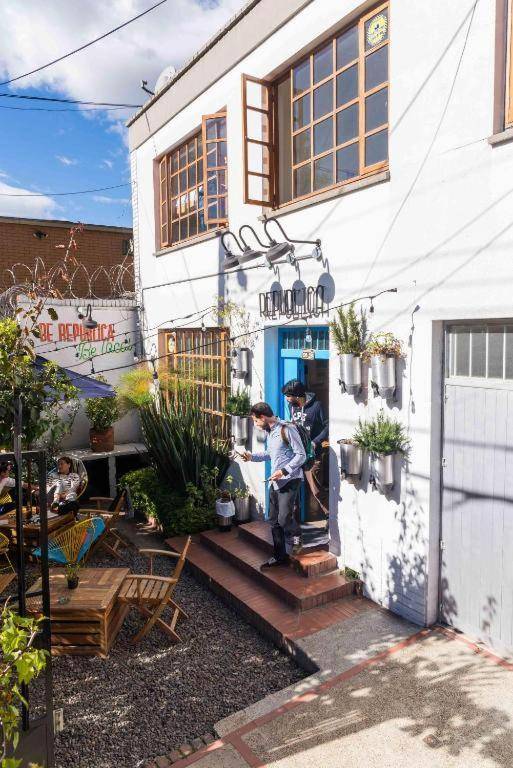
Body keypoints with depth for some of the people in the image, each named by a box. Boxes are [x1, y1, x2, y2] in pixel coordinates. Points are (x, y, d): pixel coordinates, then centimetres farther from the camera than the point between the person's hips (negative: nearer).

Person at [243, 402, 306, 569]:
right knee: (274, 520, 10)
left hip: (290, 480, -8)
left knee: (284, 518, -16)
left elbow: (301, 455, -16)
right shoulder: (269, 432, 11)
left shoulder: (286, 430, -16)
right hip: (275, 482, 9)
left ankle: (296, 535, 16)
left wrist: (283, 471, -22)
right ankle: (280, 556, 23)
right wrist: (252, 457, 11)